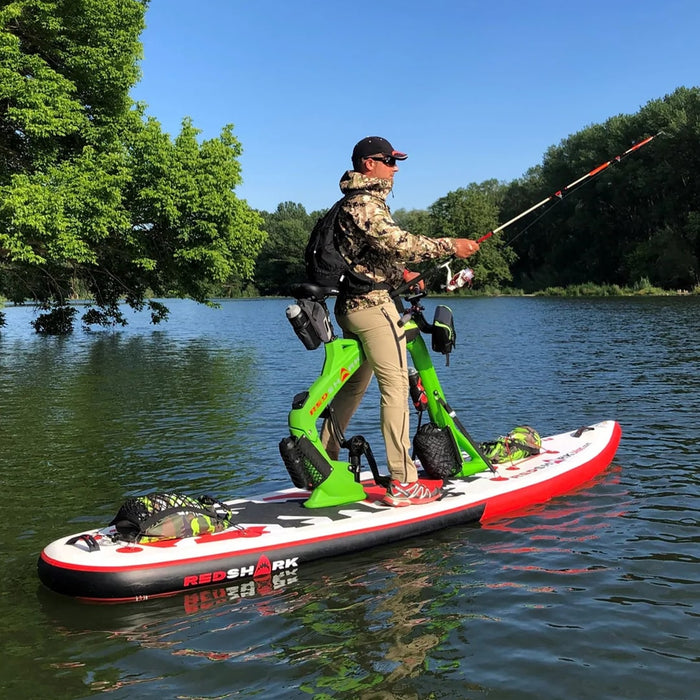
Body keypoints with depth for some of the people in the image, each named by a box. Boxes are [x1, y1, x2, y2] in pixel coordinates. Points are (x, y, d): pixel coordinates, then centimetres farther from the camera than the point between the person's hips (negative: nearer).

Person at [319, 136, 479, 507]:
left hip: (352, 305, 11)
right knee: (395, 386, -11)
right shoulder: (365, 204, -12)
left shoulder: (354, 202, 21)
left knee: (353, 386, 17)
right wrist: (451, 246, -19)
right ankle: (402, 483, -11)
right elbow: (397, 241, -23)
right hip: (373, 304, -11)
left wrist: (402, 273, 17)